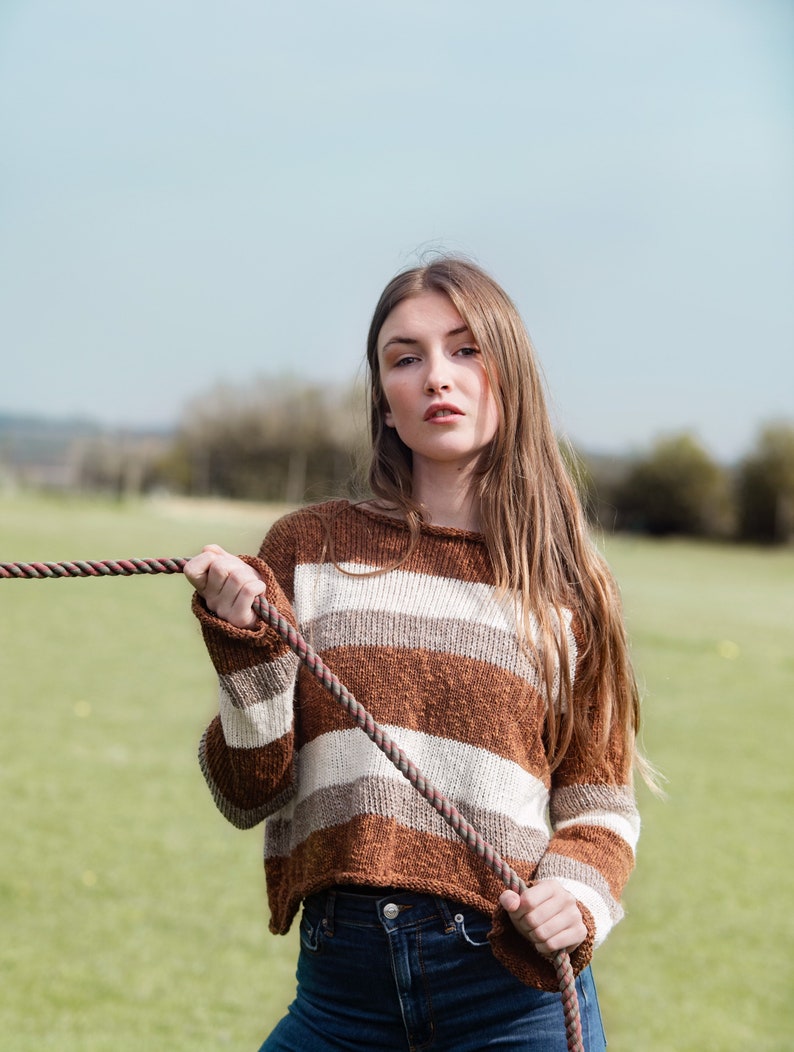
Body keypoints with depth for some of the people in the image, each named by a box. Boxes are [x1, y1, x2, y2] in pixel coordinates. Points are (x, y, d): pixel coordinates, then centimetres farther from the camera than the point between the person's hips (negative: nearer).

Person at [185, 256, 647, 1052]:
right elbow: (247, 795, 3)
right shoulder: (309, 549, 4)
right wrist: (246, 645, -11)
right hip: (341, 986, 0)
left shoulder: (564, 586, 6)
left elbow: (600, 801, 10)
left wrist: (579, 894, -10)